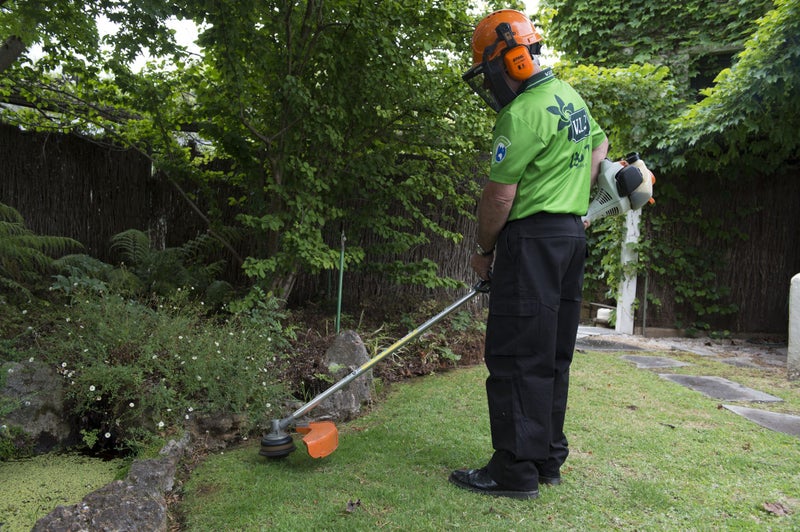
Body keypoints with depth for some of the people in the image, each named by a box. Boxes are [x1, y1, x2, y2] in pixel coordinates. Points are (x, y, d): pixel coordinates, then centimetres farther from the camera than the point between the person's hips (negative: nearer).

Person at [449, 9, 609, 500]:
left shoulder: (522, 113, -14)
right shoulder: (571, 97, 17)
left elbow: (500, 194, -17)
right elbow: (599, 146, 33)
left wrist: (484, 250, -3)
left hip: (532, 239, -10)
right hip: (572, 236, 10)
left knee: (516, 357, -5)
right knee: (553, 356, 12)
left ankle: (516, 470, 2)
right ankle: (549, 459, 22)